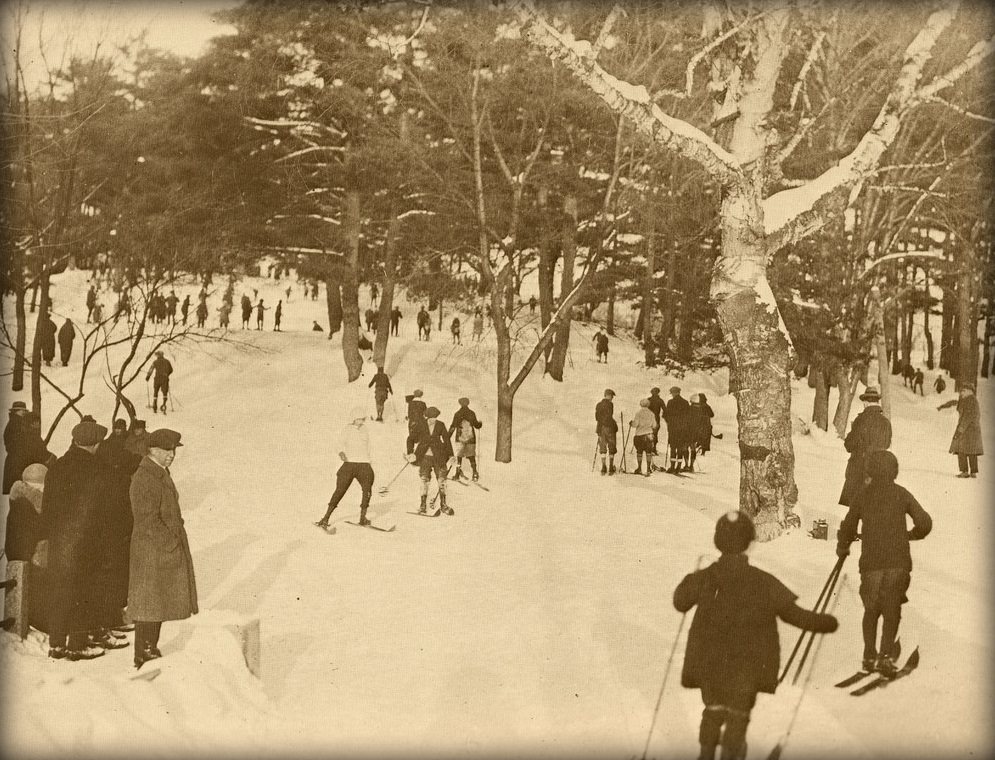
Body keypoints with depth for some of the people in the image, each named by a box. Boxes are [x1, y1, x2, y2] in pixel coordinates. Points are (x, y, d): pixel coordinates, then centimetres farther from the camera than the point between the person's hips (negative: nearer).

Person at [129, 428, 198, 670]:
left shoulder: (161, 474, 13)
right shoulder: (144, 479, -19)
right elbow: (148, 521, -22)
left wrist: (177, 541, 14)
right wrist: (172, 545, -18)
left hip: (166, 551, 10)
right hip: (151, 552, -10)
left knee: (160, 603, 15)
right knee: (150, 603, -2)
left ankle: (151, 650, 25)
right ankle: (143, 655, 6)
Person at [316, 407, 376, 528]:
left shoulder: (365, 431, 16)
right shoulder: (347, 430, 4)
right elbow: (341, 442, -9)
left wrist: (369, 466, 28)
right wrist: (341, 452, -30)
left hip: (364, 464, 4)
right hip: (349, 463, -4)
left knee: (367, 489, -11)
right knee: (340, 490, -8)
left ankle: (362, 518, 1)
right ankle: (326, 518, -5)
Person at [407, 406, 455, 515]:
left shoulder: (440, 425, -3)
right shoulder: (421, 425, -5)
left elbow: (447, 440, 5)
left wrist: (450, 455, 0)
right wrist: (410, 453, -11)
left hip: (438, 456, 1)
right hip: (424, 456, -1)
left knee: (442, 479, -1)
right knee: (424, 480, -2)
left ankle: (443, 504, 9)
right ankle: (423, 505, 8)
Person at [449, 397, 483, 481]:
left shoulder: (457, 414, -3)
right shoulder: (472, 413, -1)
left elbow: (453, 427, -6)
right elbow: (476, 425, 4)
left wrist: (448, 437, 0)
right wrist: (480, 423, 27)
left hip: (460, 437, -1)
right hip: (471, 437, 1)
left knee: (459, 456, 5)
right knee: (471, 456, 10)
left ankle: (458, 474, -1)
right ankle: (475, 473, 2)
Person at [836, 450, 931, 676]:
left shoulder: (862, 496, 4)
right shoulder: (902, 494, 4)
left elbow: (848, 527, 9)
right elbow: (925, 523, 1)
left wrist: (842, 547, 29)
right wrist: (911, 535, 22)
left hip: (871, 562, 1)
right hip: (898, 561, 0)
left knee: (871, 609, 14)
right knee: (891, 610, 6)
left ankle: (870, 656, 11)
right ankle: (886, 656, -5)